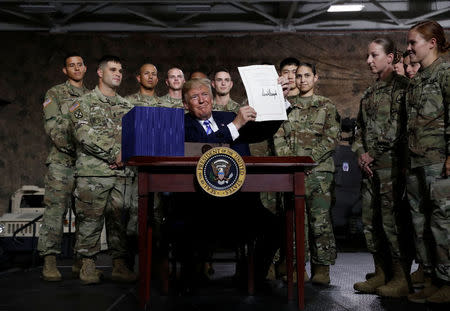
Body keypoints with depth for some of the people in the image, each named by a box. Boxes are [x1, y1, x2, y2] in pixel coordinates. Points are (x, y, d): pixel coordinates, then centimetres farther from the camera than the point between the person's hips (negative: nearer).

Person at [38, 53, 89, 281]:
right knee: (55, 211, -8)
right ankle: (49, 261, -5)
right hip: (62, 162, -4)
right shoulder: (55, 94, 6)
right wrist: (72, 148, -16)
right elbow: (52, 127, -6)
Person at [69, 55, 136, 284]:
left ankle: (119, 266, 11)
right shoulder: (85, 102, 4)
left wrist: (125, 155, -7)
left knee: (119, 219, 4)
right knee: (91, 219, -3)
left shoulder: (126, 106, 19)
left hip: (121, 172, 4)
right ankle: (88, 266, 7)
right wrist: (114, 153, -14)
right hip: (93, 171, -4)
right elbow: (83, 134, -10)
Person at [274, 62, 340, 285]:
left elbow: (331, 138, -2)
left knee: (320, 219, -5)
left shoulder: (326, 106, 8)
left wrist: (310, 159, -12)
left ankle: (321, 267, 3)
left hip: (318, 169, -2)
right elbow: (278, 136, 7)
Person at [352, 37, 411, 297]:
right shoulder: (369, 93, 21)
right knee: (371, 220, 9)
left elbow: (400, 125, -13)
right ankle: (381, 274, 18)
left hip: (390, 162, -9)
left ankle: (401, 279, -1)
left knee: (391, 219, -9)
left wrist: (377, 153, -12)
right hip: (370, 165, 9)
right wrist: (361, 153, 6)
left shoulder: (401, 85, -4)